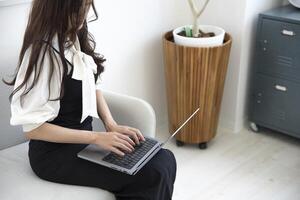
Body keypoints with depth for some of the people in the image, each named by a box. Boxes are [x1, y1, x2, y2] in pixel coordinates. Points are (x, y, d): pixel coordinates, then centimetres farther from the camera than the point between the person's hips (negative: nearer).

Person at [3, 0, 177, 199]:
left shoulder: (78, 38, 2)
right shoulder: (42, 52, -22)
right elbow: (32, 127, -21)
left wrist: (111, 124, -3)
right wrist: (97, 138, -22)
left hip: (84, 138, 8)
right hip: (55, 155, -7)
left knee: (165, 160, -9)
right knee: (153, 175, -19)